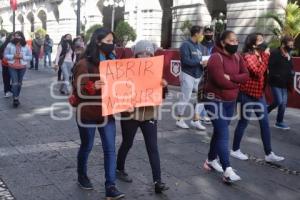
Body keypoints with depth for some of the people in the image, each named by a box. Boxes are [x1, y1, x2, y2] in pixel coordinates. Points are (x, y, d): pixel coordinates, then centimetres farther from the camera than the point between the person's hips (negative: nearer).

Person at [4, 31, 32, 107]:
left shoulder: (26, 46, -4)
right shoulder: (10, 45, -6)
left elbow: (30, 57, -3)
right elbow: (5, 55, -4)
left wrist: (22, 57, -19)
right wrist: (13, 56, -20)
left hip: (22, 67, 2)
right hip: (12, 67, -2)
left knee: (19, 83, 13)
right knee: (15, 83, -10)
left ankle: (17, 97, 28)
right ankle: (15, 99, -5)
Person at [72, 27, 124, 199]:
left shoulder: (113, 61, 6)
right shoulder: (84, 64, -13)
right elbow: (78, 89, -17)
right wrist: (92, 86, -37)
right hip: (88, 113, -5)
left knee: (110, 149, -1)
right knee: (87, 146, 13)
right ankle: (82, 176, 37)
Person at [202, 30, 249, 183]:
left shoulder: (237, 58, 7)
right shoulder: (216, 58, -18)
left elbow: (246, 76, -2)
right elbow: (221, 81, -26)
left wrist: (231, 77, -19)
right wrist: (236, 82, -9)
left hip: (231, 101, 8)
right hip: (215, 101, -8)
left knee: (219, 132, 16)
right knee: (223, 134, -12)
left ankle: (211, 161, 31)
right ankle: (227, 170, -14)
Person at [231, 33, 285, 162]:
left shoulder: (260, 55, 11)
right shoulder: (248, 56, -15)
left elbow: (265, 73, 15)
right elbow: (258, 72, -26)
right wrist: (266, 56, -21)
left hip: (259, 94, 8)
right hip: (247, 94, -8)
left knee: (265, 123, 6)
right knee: (244, 122, 3)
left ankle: (269, 154, 12)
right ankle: (235, 150, 18)